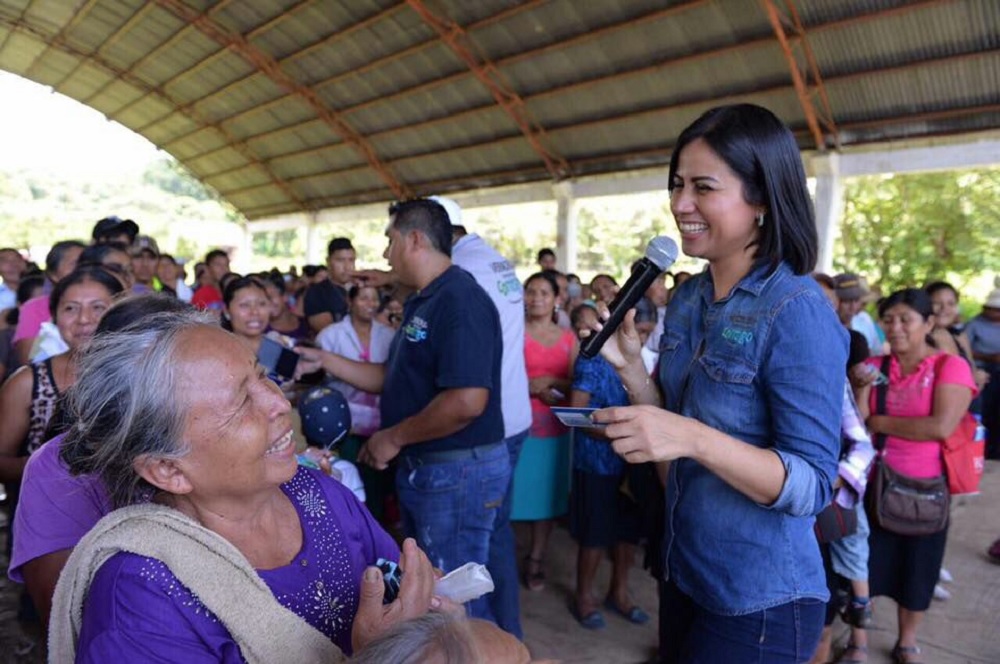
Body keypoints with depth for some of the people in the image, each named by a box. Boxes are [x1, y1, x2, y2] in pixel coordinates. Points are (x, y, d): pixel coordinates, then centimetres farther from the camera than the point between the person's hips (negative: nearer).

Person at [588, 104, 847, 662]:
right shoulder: (688, 298, 0)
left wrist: (693, 439, -36)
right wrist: (629, 365, -10)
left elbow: (814, 484, -22)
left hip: (759, 602, -7)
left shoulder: (797, 311, -22)